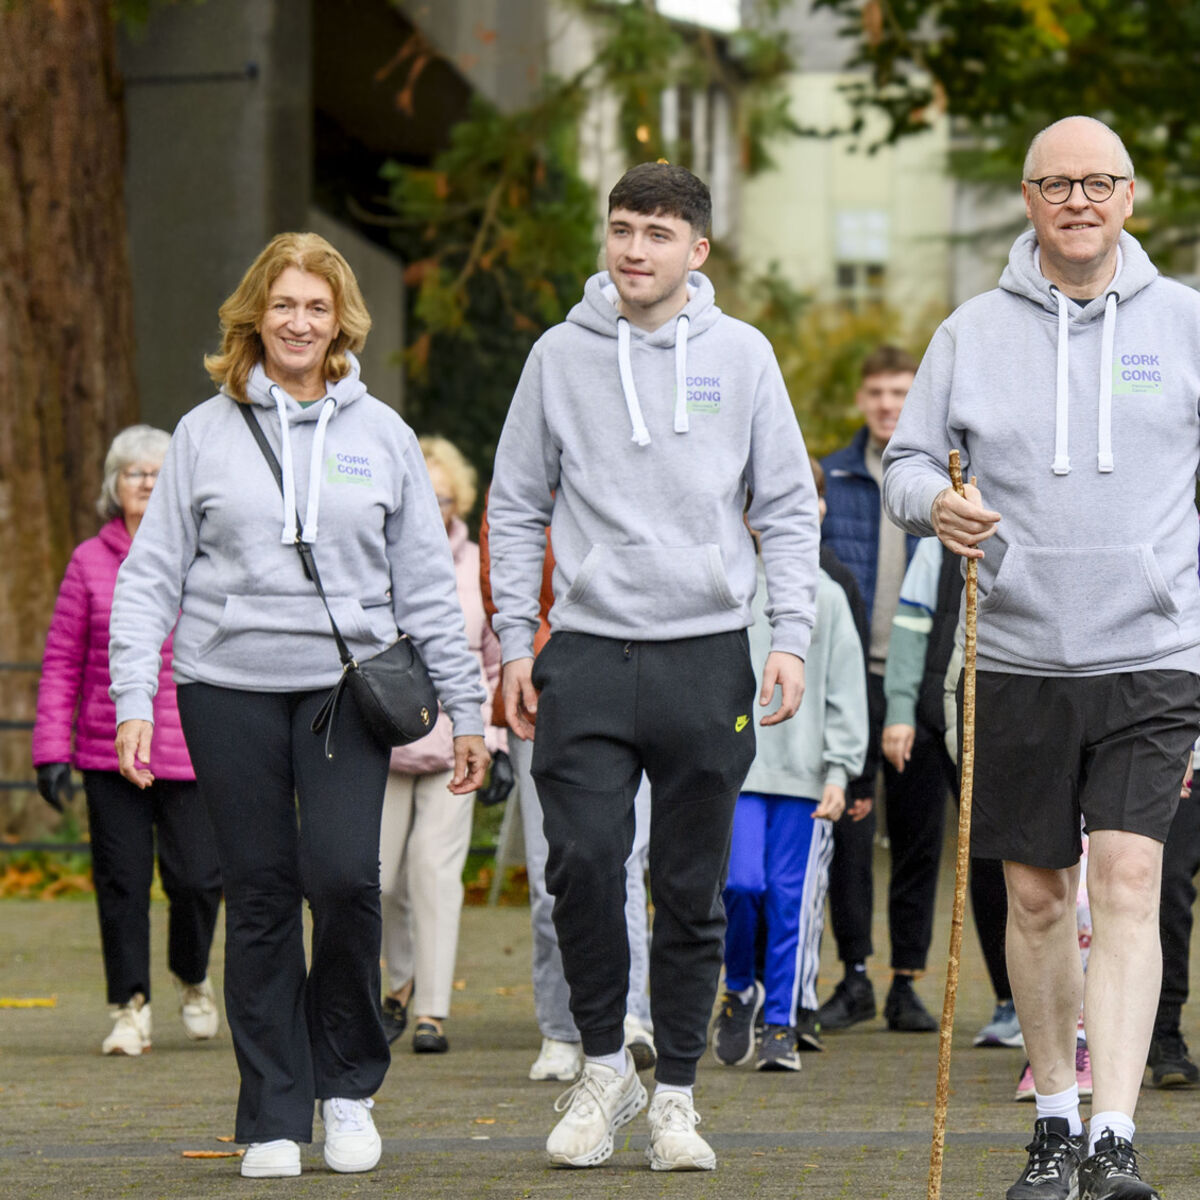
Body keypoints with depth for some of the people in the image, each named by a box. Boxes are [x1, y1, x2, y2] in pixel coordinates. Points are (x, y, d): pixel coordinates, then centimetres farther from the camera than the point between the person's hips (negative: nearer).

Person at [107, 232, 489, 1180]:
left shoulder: (381, 434, 9)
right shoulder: (206, 433, 7)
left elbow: (426, 584, 11)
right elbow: (151, 575, 6)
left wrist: (465, 709, 8)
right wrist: (133, 699, -4)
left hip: (348, 685, 0)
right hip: (230, 689, 0)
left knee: (344, 874, -16)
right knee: (260, 897, 2)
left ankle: (347, 1084, 5)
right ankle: (274, 1117, 10)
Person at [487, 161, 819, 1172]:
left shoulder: (741, 354, 4)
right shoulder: (561, 356, 6)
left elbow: (789, 508, 6)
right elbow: (517, 509, 10)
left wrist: (790, 636, -4)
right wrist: (513, 642, 3)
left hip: (708, 655, 0)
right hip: (587, 653, 0)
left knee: (693, 889, 4)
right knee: (583, 861, -12)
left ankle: (676, 1093, 14)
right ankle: (604, 1064, 6)